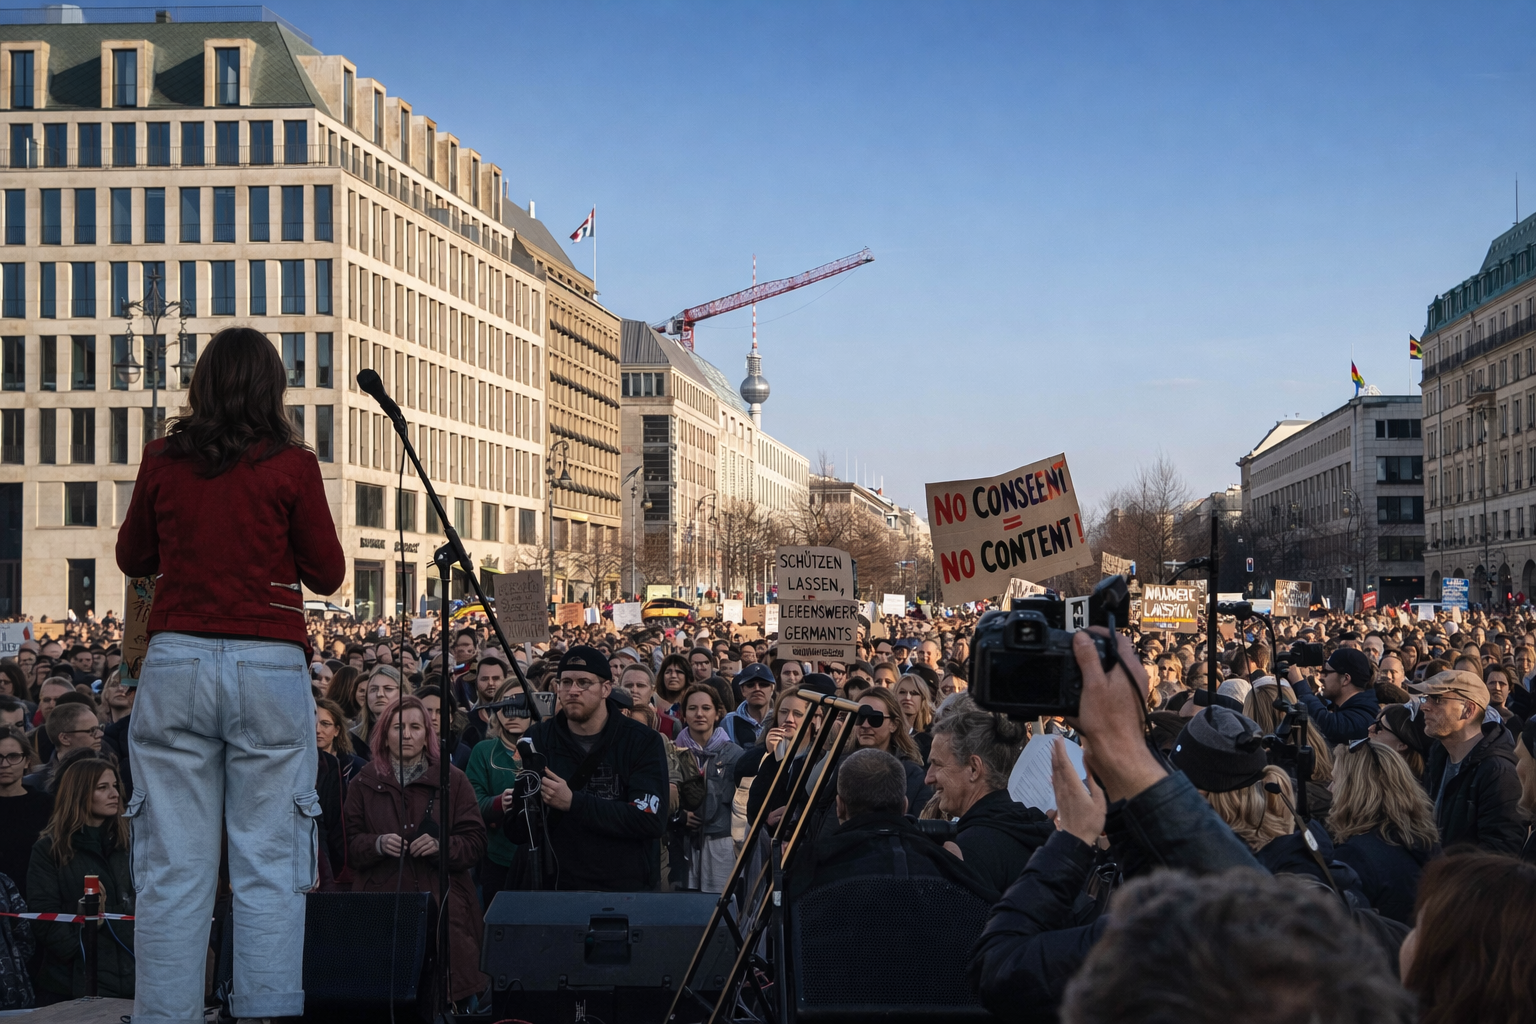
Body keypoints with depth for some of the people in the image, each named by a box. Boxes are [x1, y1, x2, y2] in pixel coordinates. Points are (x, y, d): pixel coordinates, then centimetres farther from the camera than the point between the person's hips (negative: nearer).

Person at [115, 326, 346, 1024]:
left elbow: (133, 558, 19)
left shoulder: (163, 461, 6)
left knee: (174, 866, 4)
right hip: (271, 667, -2)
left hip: (175, 660, 2)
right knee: (269, 865, 2)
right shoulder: (291, 466, -1)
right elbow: (328, 574, 6)